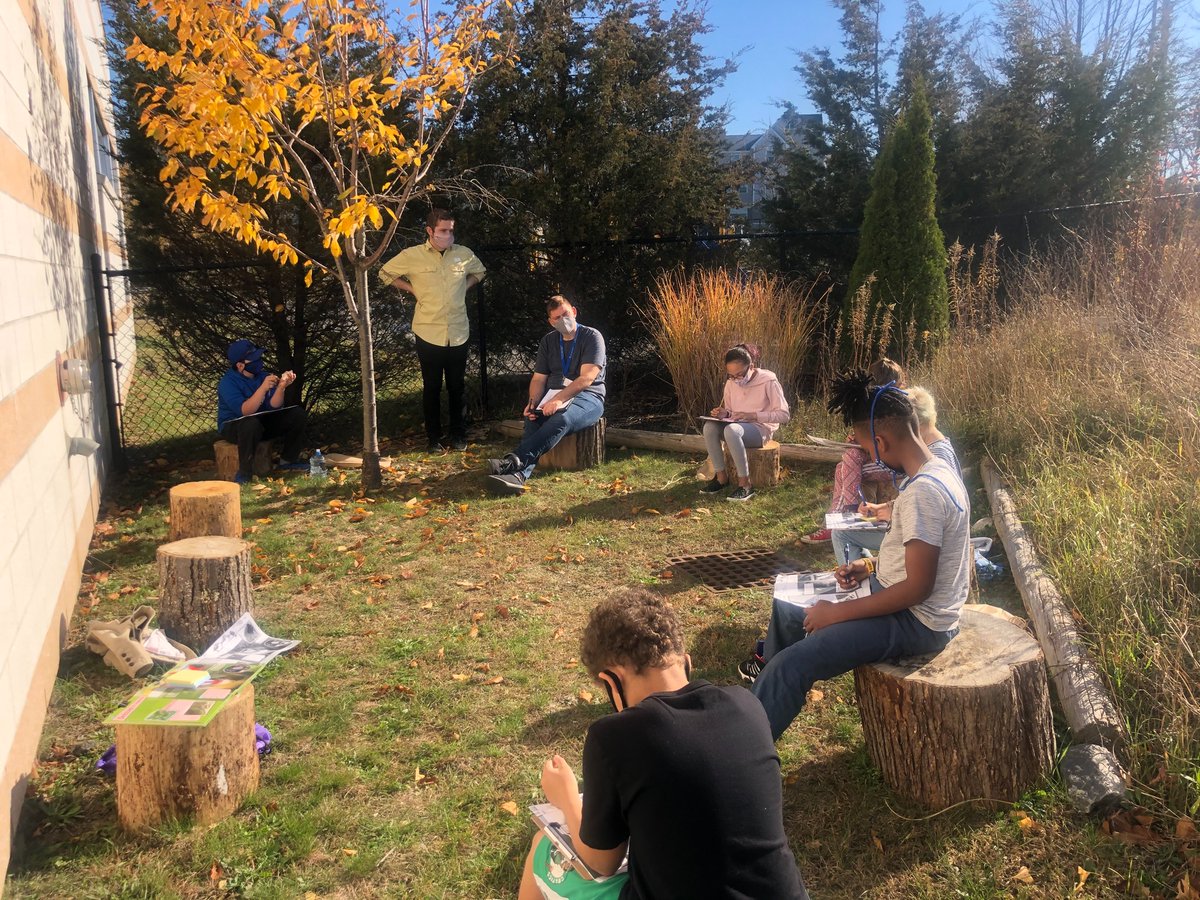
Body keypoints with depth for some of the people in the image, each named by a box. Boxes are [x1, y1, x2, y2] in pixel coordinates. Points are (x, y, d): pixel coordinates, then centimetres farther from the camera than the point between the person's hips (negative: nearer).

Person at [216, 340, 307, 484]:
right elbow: (245, 411, -33)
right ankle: (244, 472, -26)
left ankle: (288, 461, 5)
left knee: (297, 414, -6)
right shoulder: (228, 383, -22)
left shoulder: (262, 375, -4)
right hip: (233, 426, -6)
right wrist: (263, 388, -42)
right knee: (251, 424, -40)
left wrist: (281, 386, -27)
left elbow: (273, 406, -10)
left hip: (262, 423, 7)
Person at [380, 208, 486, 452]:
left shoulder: (463, 254, 2)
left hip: (459, 333, 2)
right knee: (431, 388, 8)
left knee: (457, 388, 10)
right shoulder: (412, 255, -4)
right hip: (428, 334, -2)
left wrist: (464, 287, 6)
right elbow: (385, 273, 10)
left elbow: (479, 271, 23)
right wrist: (411, 288, 1)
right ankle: (434, 438, 18)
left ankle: (459, 435, 22)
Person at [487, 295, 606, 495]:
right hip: (553, 397, 5)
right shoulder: (548, 341, 16)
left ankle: (514, 461, -49)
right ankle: (519, 474, -48)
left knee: (561, 419, -38)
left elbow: (586, 378, -15)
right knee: (532, 419, -30)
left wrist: (559, 399, -28)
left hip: (586, 397, -4)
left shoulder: (592, 337, -3)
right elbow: (538, 378, 12)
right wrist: (533, 402, -11)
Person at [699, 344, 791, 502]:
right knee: (709, 427, -24)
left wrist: (753, 415, -23)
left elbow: (784, 414, -14)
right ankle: (721, 477, -15)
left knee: (731, 430, -37)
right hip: (737, 426, 6)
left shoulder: (768, 380, -13)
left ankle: (745, 484, -30)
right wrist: (724, 414, -9)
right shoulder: (731, 383, 3)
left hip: (761, 429, -6)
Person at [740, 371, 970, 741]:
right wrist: (870, 566, 7)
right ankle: (768, 682, 45)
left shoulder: (922, 492, -27)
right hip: (899, 600, 11)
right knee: (787, 607, 21)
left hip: (917, 623, -11)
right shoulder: (937, 471, 5)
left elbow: (918, 587, -28)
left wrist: (838, 612, -21)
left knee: (791, 665, -21)